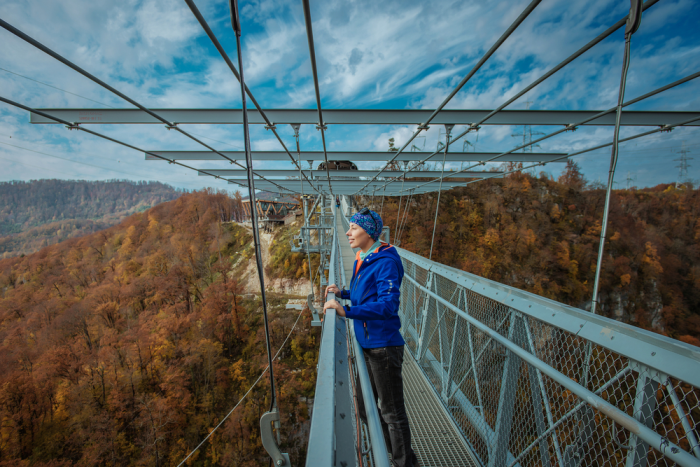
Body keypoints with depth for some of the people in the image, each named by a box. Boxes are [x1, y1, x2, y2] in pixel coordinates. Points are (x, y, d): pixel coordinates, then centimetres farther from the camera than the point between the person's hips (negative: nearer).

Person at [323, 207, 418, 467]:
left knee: (392, 412, 9)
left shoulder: (385, 262, -21)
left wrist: (347, 311, -34)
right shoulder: (361, 260, 7)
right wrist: (342, 293, 6)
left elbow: (388, 304, -30)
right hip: (365, 344, 10)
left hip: (383, 347, -10)